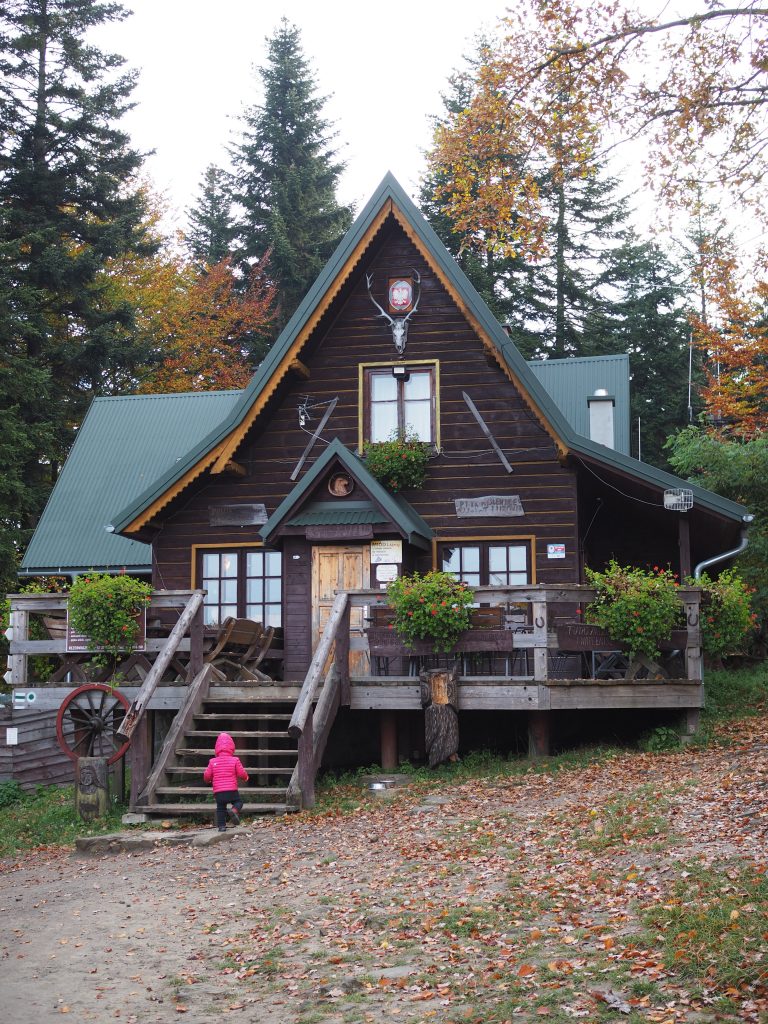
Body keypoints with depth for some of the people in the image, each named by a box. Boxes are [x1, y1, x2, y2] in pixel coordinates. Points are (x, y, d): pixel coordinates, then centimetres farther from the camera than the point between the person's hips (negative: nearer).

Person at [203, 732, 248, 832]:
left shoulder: (212, 762, 3)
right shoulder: (235, 760, -1)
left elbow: (207, 776, 4)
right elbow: (242, 774, -2)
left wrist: (209, 780, 29)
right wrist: (245, 778, 22)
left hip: (218, 791, 2)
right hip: (232, 790, -1)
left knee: (220, 808, 14)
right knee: (239, 801, 17)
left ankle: (221, 825, 5)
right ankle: (234, 810, -14)